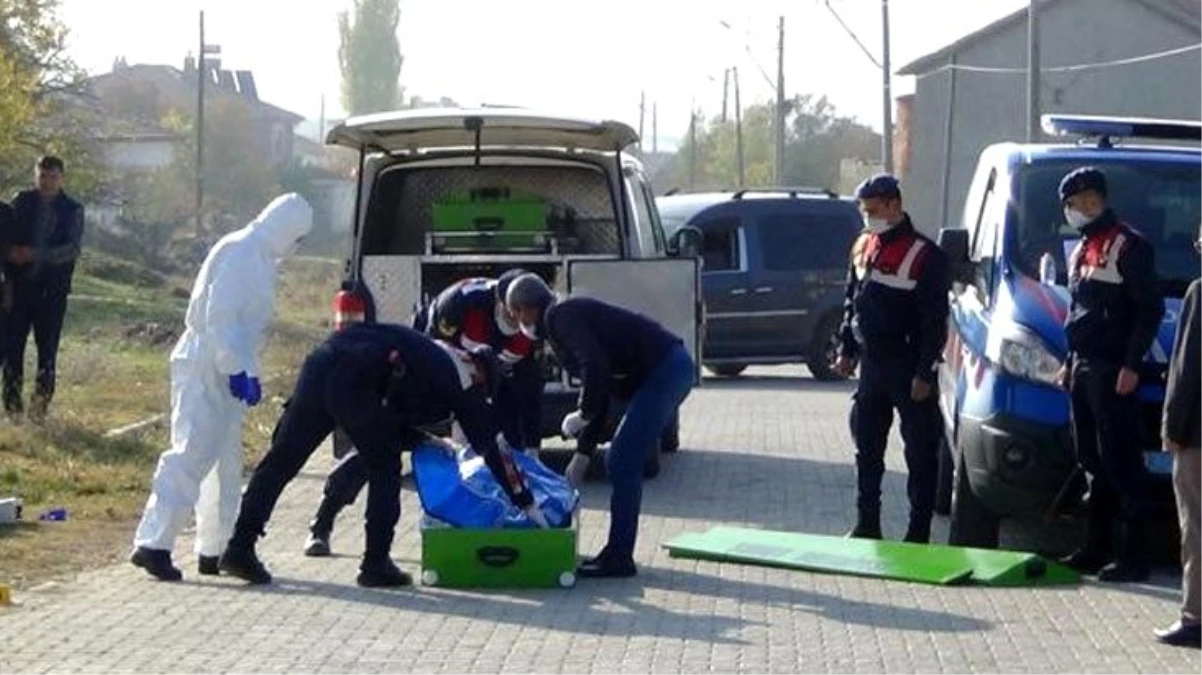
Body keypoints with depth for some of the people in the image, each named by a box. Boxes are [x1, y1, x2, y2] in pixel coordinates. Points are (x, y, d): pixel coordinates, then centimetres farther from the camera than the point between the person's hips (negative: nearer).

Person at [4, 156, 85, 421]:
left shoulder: (72, 210, 2)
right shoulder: (22, 202, 7)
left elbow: (73, 249, -7)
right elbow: (8, 237, 9)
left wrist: (35, 254, -17)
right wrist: (12, 254, -14)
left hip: (53, 288, -1)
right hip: (19, 285, 1)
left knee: (47, 348, 1)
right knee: (12, 343, -1)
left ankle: (40, 404, 7)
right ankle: (13, 402, 7)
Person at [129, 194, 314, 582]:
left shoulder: (258, 258, 16)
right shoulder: (238, 252, -15)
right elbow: (220, 316, -23)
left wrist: (247, 369, 16)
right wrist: (238, 369, -26)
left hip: (224, 371, 11)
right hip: (205, 368, -11)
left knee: (226, 460, 13)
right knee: (193, 453, -15)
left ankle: (215, 550, 19)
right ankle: (153, 544, -18)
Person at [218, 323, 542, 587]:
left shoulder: (428, 352, 34)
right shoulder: (461, 381, 17)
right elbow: (489, 446, 20)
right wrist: (527, 504, 26)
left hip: (322, 360, 6)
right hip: (355, 383, -6)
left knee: (282, 458, 8)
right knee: (385, 469, 13)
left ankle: (240, 547, 7)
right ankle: (376, 564, 14)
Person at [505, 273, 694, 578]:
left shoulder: (560, 316, -7)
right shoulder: (571, 316, 24)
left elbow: (595, 367, -23)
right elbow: (599, 394, 25)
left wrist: (582, 414, -10)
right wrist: (582, 455, 23)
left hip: (664, 370, -10)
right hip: (673, 368, 10)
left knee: (622, 464, -8)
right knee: (619, 463, 14)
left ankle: (618, 558, -4)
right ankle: (618, 553, 18)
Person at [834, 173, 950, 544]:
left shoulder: (924, 255, -12)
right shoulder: (863, 247, 10)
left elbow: (935, 320, -14)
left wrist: (925, 373, -17)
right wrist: (847, 349, 14)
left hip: (908, 369, -7)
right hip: (871, 365, 7)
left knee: (920, 451, 0)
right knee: (867, 448, 12)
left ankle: (919, 531, 4)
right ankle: (867, 524, 22)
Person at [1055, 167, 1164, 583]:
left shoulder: (1129, 246, -8)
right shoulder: (1081, 252, 19)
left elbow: (1150, 309, -13)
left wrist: (1131, 365, -19)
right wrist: (1069, 363, 19)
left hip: (1113, 371, -9)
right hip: (1083, 369, 9)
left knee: (1120, 462, -9)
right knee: (1092, 464, 11)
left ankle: (1133, 554, -8)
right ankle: (1096, 548, 16)